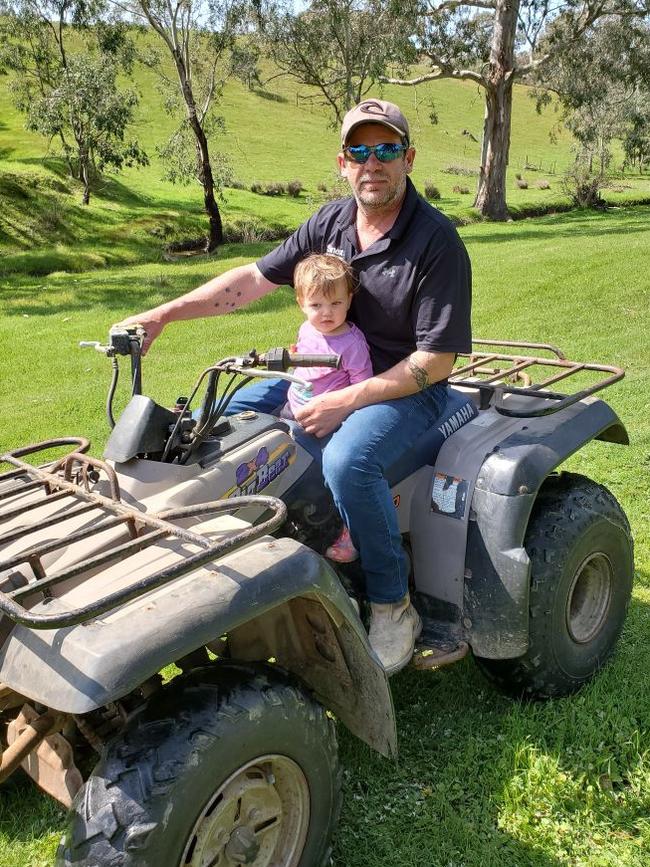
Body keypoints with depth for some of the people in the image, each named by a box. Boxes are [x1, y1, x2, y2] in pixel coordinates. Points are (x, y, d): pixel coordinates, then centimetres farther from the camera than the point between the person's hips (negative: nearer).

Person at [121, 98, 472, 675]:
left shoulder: (436, 242, -17)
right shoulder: (331, 222, 2)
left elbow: (436, 361, -19)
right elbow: (254, 279, 5)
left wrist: (346, 402, -25)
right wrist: (163, 314, -3)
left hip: (409, 386, -7)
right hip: (331, 373, 7)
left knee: (347, 460, -38)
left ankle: (394, 609, -17)